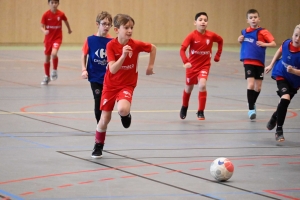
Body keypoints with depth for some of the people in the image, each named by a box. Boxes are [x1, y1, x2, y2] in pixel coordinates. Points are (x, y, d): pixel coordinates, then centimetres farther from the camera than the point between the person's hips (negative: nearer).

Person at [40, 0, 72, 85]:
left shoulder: (61, 14, -8)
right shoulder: (46, 15, -9)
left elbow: (66, 21, 13)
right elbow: (42, 27, -8)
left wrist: (69, 29, 30)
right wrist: (44, 31, -31)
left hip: (57, 38, -2)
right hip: (48, 38, 2)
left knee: (54, 54, -27)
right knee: (47, 58, 10)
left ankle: (55, 70, -1)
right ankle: (47, 77, 27)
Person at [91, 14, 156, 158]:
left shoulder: (136, 45, -14)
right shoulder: (111, 45, -17)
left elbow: (153, 48, 7)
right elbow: (113, 69, -25)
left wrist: (150, 66, 6)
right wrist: (123, 56, -37)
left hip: (127, 85, 0)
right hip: (110, 85, 0)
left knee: (123, 110, -31)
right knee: (105, 118, 3)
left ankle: (126, 115, 7)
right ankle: (98, 146, 26)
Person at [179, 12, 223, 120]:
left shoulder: (211, 35, -9)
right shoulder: (192, 36, -16)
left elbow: (220, 41, 13)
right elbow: (182, 49, -23)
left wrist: (217, 55, 7)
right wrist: (185, 62, -39)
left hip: (204, 65, 0)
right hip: (192, 65, 0)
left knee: (202, 85, -22)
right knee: (189, 88, 17)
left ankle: (200, 112, -11)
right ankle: (184, 108, 45)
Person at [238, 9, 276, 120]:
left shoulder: (263, 32, -5)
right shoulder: (245, 32, 4)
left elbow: (274, 43, -13)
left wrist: (264, 44, -28)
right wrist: (240, 40, 2)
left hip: (259, 63, 0)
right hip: (248, 62, 0)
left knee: (258, 88, 8)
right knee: (251, 85, -15)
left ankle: (252, 104, 34)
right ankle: (251, 109, -8)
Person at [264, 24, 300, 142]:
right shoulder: (286, 44, -20)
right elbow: (279, 52, 5)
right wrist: (271, 65, 10)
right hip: (281, 75, -1)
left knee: (284, 103, 17)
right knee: (285, 98, -23)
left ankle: (275, 117, 52)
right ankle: (279, 130, -13)